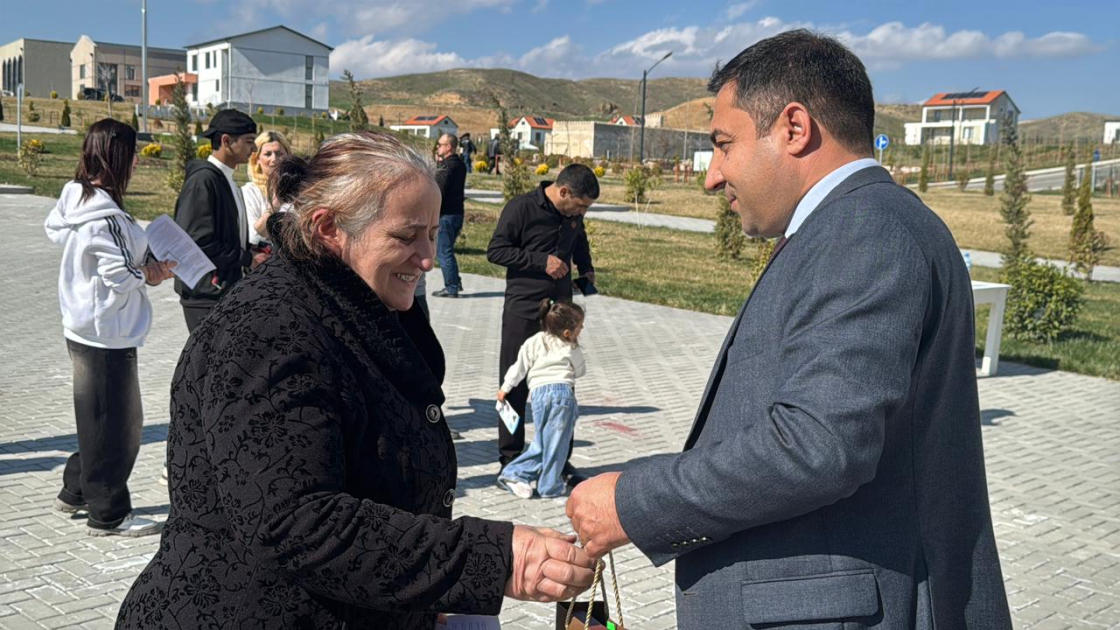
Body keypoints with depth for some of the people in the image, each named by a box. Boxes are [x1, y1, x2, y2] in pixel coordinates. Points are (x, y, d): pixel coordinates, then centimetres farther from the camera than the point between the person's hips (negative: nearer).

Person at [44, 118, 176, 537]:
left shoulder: (74, 199, 5)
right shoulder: (105, 217, -24)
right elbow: (119, 279, -25)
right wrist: (152, 274, -5)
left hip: (85, 330, 10)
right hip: (108, 335, -10)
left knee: (101, 419, 23)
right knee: (114, 425, 3)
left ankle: (76, 492, 36)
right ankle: (108, 515, 15)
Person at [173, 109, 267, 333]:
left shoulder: (226, 180, 14)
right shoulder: (202, 180, -15)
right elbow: (199, 243, -21)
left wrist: (254, 252, 3)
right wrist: (248, 259, -13)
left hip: (227, 291, 9)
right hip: (206, 296, -9)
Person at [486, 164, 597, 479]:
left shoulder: (573, 215, 8)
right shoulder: (522, 208, -11)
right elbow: (495, 250, -12)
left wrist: (586, 269, 11)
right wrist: (542, 260, -18)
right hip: (523, 313, -5)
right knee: (515, 387, 4)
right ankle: (510, 459, 16)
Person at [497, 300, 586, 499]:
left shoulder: (534, 342, 15)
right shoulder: (573, 351, 11)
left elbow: (519, 367, 16)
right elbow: (580, 372, 25)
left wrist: (505, 388, 26)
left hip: (538, 393, 3)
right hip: (563, 390, -3)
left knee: (541, 441, 14)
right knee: (556, 442, 1)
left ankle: (515, 473, 6)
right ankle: (550, 486, 3)